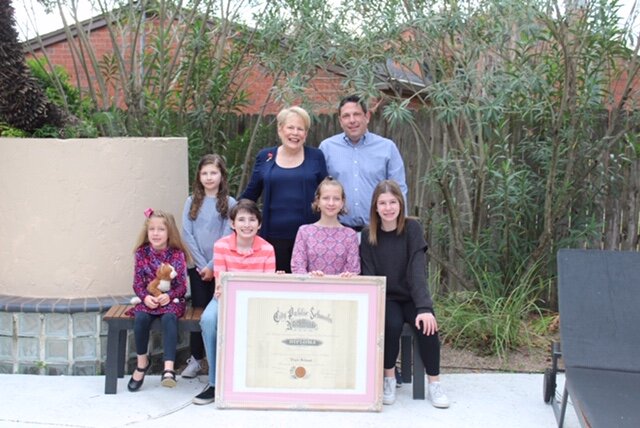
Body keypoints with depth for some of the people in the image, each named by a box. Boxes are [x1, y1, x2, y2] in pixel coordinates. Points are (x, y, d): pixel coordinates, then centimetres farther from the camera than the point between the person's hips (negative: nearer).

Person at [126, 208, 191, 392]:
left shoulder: (177, 254, -4)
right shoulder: (142, 253, 2)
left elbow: (182, 285, -3)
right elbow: (138, 283, 2)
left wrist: (169, 296, -21)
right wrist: (145, 297, -16)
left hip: (172, 300, -2)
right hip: (148, 300, 2)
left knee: (169, 318, -34)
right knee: (140, 318, -29)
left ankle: (168, 368, -39)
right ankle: (142, 362, -6)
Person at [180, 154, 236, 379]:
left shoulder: (229, 203, -2)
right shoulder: (192, 202, 4)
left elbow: (227, 237, -7)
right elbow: (187, 235, -1)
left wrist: (212, 266, -12)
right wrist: (201, 264, -8)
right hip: (197, 265, 2)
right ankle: (195, 358, 13)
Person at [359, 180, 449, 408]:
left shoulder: (412, 228, -7)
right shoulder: (368, 235, -3)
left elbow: (418, 269, -17)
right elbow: (369, 275, -7)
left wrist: (424, 308, -29)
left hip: (411, 297, 0)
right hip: (385, 298, 0)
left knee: (427, 325, -28)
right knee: (391, 325, -30)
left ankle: (434, 383, -10)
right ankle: (389, 378, -8)